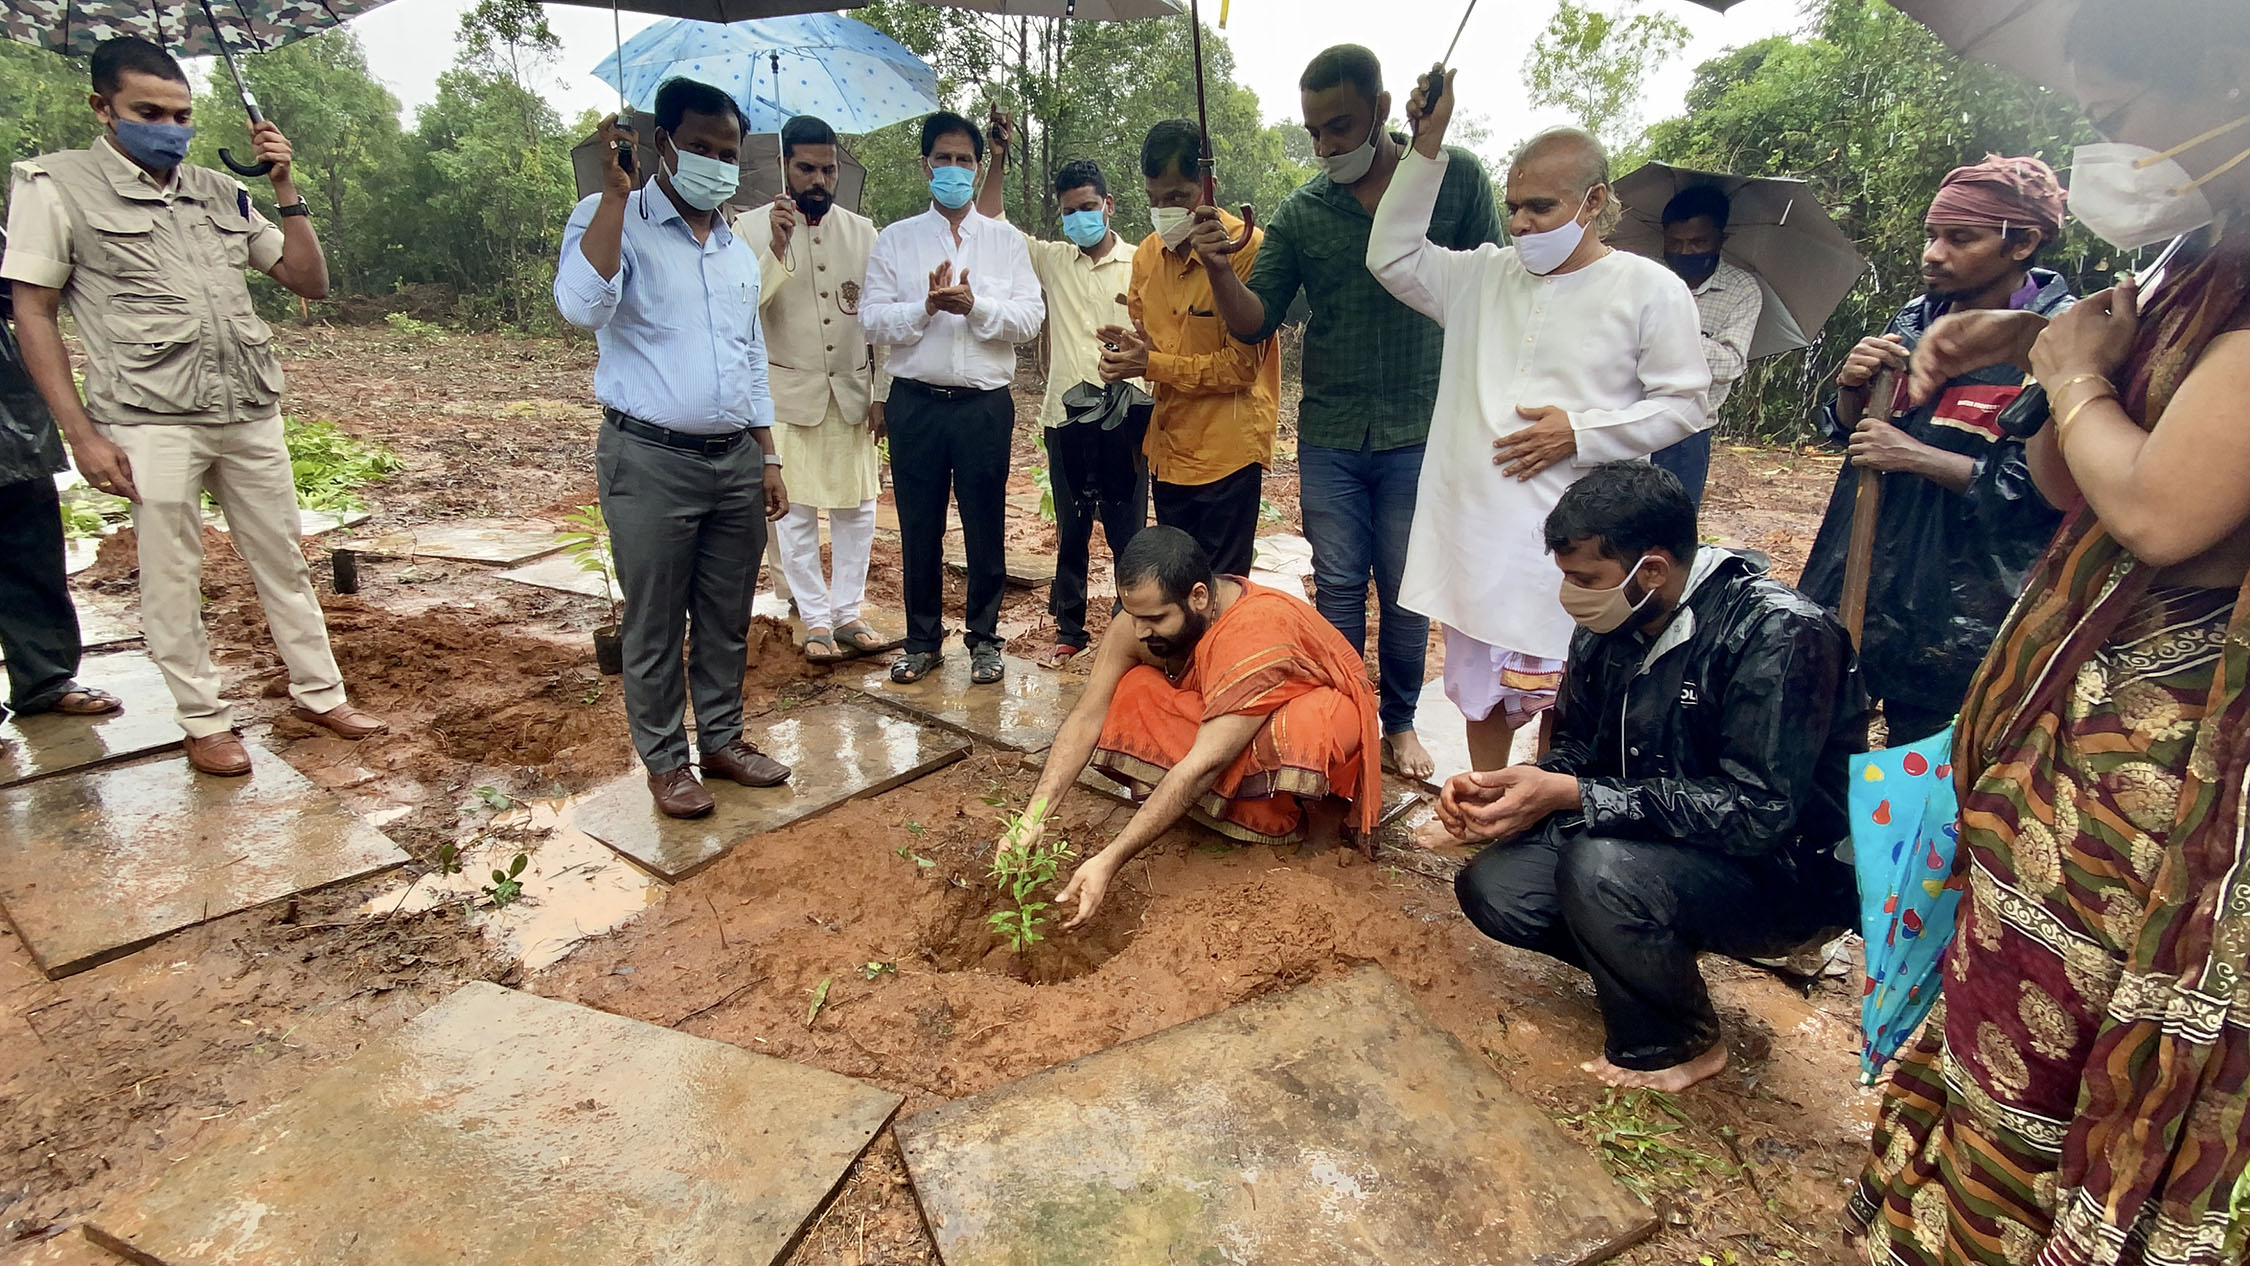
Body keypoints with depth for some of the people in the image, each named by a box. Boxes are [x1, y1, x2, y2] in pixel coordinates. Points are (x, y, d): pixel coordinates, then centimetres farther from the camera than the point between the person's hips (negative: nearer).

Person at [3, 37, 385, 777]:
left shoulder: (221, 192, 11)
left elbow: (310, 282, 12)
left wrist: (284, 187, 1)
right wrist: (82, 434, -9)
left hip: (251, 415, 4)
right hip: (151, 427, -4)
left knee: (283, 561, 10)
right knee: (172, 579, 4)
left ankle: (319, 695, 21)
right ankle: (204, 721, 16)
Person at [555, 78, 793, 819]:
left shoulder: (739, 253, 16)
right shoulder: (614, 223, -4)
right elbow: (582, 306, -24)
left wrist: (768, 460, 15)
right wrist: (615, 189, -23)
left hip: (735, 460, 6)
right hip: (651, 460, -5)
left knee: (727, 617, 12)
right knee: (655, 624, 4)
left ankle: (723, 740, 28)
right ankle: (664, 762, 18)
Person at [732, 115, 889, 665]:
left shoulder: (861, 231, 5)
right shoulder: (752, 228, -2)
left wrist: (881, 393, 3)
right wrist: (776, 250, -23)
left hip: (852, 392, 2)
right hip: (787, 393, -2)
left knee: (857, 506, 4)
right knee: (795, 512, 1)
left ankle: (848, 613, 17)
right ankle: (816, 620, 13)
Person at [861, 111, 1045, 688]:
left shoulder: (1006, 240, 10)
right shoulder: (895, 239, 9)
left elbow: (1031, 316, -1)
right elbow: (872, 319, 0)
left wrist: (974, 305, -16)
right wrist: (927, 307, -15)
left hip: (986, 403, 0)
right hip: (916, 402, 1)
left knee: (985, 526, 5)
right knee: (919, 527, 7)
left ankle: (983, 638, 19)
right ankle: (923, 640, 21)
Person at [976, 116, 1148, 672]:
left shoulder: (1140, 265, 2)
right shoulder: (1052, 260, 11)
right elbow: (990, 224, 11)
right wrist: (999, 159, 2)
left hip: (1123, 416, -3)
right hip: (1065, 417, 3)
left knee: (1127, 530, 3)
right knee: (1071, 531, 11)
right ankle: (1069, 630, 22)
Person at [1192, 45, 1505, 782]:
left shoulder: (1457, 178, -1)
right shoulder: (1299, 214, 2)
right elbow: (1256, 322, 1)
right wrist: (1219, 270, -19)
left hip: (1420, 432, -1)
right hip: (1329, 437, 1)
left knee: (1405, 592, 9)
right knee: (1338, 589, 8)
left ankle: (1400, 723, 26)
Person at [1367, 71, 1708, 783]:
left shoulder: (1650, 291, -3)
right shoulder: (1483, 277, 10)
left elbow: (1682, 405, -3)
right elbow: (1392, 256, 9)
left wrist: (1580, 432, -15)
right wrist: (1427, 147, 4)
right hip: (1475, 529, 5)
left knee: (1563, 697, 5)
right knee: (1481, 687, 16)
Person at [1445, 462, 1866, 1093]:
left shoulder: (1781, 635, -25)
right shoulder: (1607, 626, -5)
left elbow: (1758, 814, -30)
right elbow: (1577, 750, 7)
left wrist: (1571, 796, -31)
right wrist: (1499, 787, -15)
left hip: (1786, 870, -6)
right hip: (1653, 840, 7)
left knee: (1603, 867, -34)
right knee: (1491, 889, -12)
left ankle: (1672, 1046, -4)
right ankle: (1649, 962, 12)